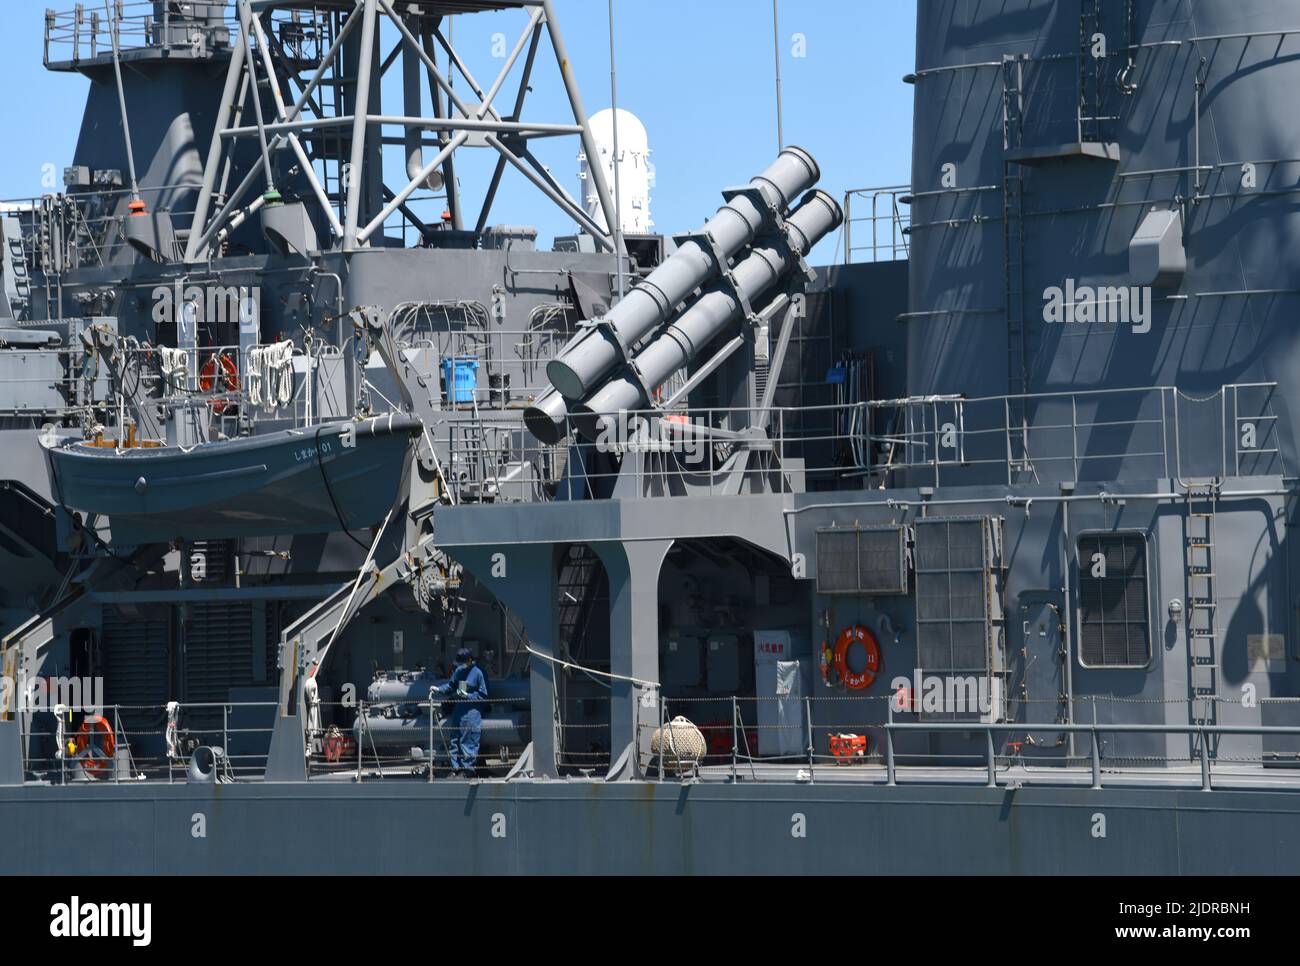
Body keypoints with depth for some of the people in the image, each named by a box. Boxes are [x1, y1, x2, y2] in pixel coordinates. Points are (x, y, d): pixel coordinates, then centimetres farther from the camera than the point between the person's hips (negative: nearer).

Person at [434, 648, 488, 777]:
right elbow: (451, 685, 19)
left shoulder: (477, 673, -8)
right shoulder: (458, 671, 9)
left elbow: (483, 695, -6)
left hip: (471, 714, -7)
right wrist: (439, 689, 2)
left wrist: (468, 696, -15)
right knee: (455, 741, 7)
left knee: (469, 742, -4)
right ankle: (456, 768, 13)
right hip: (458, 711, 7)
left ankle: (468, 769, 2)